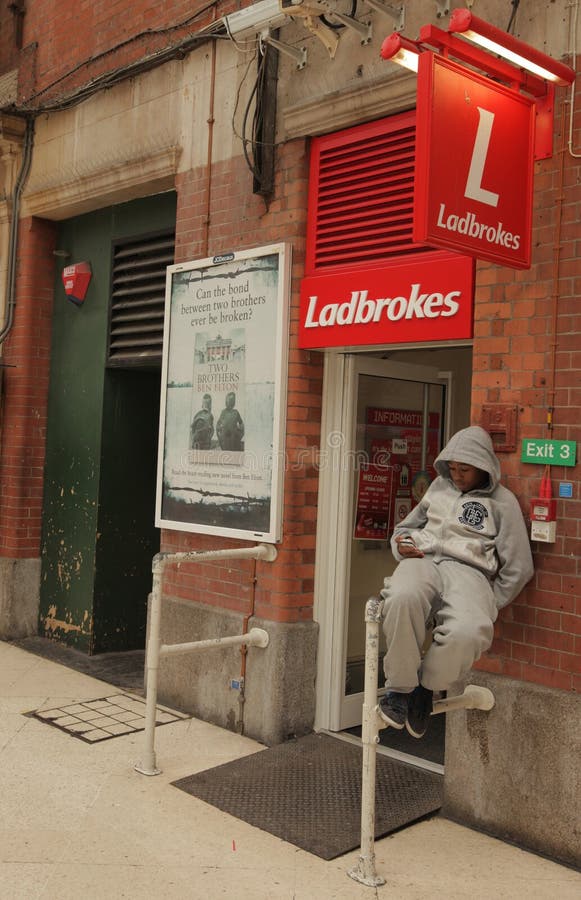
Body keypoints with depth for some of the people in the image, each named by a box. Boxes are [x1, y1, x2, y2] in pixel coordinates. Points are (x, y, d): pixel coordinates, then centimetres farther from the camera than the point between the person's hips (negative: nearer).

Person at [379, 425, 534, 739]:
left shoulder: (502, 501, 11)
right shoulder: (440, 487, 23)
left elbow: (518, 568, 8)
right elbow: (406, 526, 32)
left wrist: (488, 605, 4)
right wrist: (402, 544, 8)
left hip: (469, 571, -2)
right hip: (423, 560, 2)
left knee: (469, 631, -38)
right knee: (402, 598, -39)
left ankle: (427, 685, -5)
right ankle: (400, 687, -16)